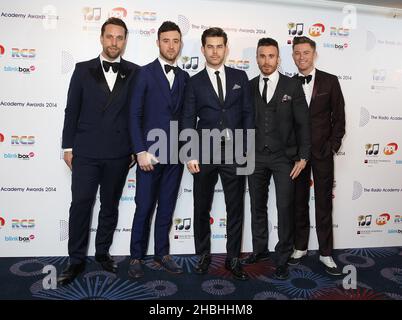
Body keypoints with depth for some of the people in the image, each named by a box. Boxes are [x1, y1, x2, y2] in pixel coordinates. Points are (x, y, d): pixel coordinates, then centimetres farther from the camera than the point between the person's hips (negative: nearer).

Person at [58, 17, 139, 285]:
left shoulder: (135, 73, 4)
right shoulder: (83, 70, 5)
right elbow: (72, 110, 5)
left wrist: (136, 148, 2)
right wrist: (68, 146, 2)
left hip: (119, 153, 1)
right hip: (86, 151, 0)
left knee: (110, 205, 12)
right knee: (80, 204, 1)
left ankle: (103, 252, 30)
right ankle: (76, 260, 16)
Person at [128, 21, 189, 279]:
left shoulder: (184, 77, 11)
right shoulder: (145, 73, -1)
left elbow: (184, 115, 12)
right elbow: (134, 115, -7)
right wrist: (141, 151, -13)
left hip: (175, 154, 4)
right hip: (150, 153, -4)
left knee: (167, 208, 11)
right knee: (144, 208, 2)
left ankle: (162, 253, 25)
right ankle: (136, 257, 18)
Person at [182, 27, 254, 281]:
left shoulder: (240, 77, 9)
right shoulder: (195, 82, 6)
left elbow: (248, 114, 7)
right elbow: (189, 121, 2)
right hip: (205, 153, 0)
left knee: (236, 209, 6)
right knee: (202, 208, 9)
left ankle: (233, 258, 21)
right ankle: (204, 255, 26)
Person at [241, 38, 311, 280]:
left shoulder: (293, 86, 0)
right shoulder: (249, 87, 6)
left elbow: (303, 123, -1)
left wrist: (303, 157, -6)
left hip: (284, 157, -2)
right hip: (256, 157, 3)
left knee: (285, 208, -1)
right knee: (257, 206, 12)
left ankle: (283, 259, 15)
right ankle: (260, 250, 29)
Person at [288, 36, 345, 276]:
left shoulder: (330, 81, 2)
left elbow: (339, 117, 3)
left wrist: (334, 145, -4)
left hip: (322, 151, -1)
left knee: (324, 203, 4)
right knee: (299, 202, 9)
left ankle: (326, 253, 15)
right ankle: (300, 247, 23)